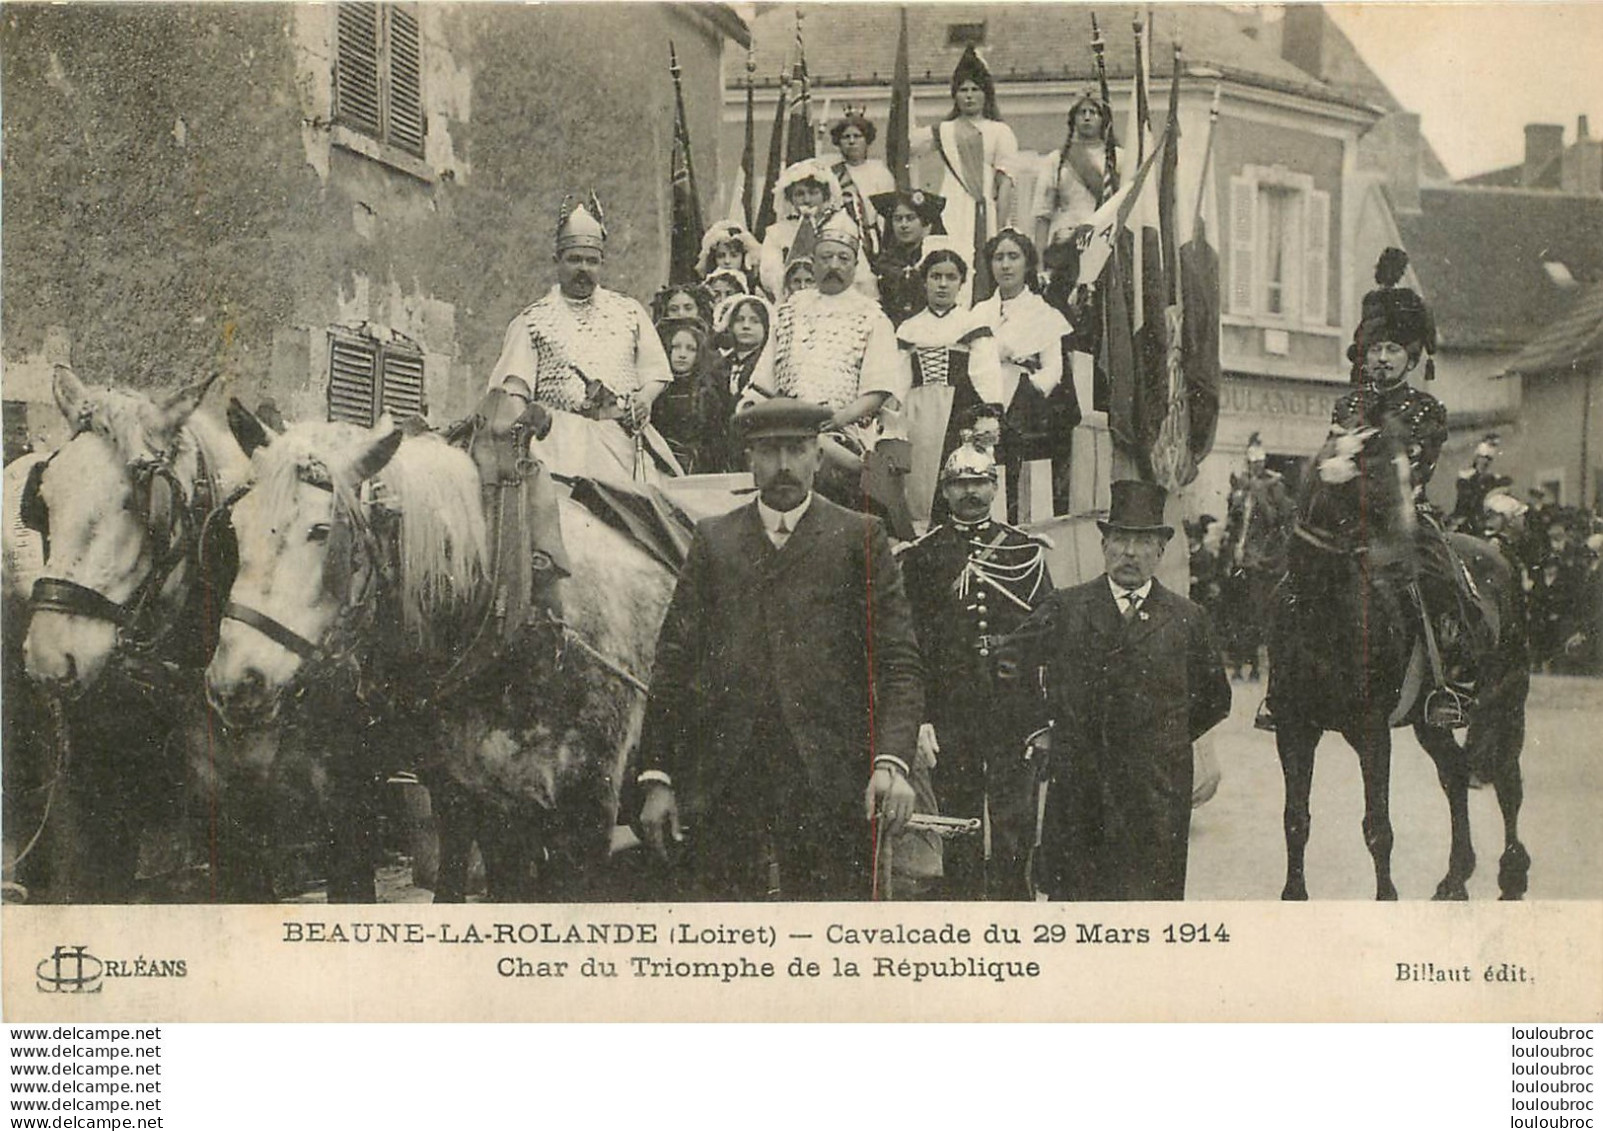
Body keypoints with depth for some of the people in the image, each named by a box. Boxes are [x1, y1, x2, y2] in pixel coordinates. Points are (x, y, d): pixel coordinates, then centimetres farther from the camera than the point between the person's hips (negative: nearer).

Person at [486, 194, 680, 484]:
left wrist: (645, 397, -4)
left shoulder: (629, 311, 20)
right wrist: (509, 419, -17)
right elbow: (516, 382, 2)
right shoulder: (533, 319, 13)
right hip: (562, 443, -2)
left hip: (624, 437, 2)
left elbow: (655, 371, 18)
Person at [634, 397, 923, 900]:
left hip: (829, 786, -1)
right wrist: (657, 777, 4)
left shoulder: (860, 538, 9)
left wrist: (892, 763, -13)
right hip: (725, 791, 2)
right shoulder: (712, 540, 14)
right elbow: (673, 664, 12)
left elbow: (899, 665, 2)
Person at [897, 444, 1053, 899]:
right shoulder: (922, 556, 4)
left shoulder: (1025, 551, 9)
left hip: (1015, 709, 1)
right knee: (960, 833, 3)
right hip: (949, 713, -1)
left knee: (1015, 834, 1)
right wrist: (918, 719, -7)